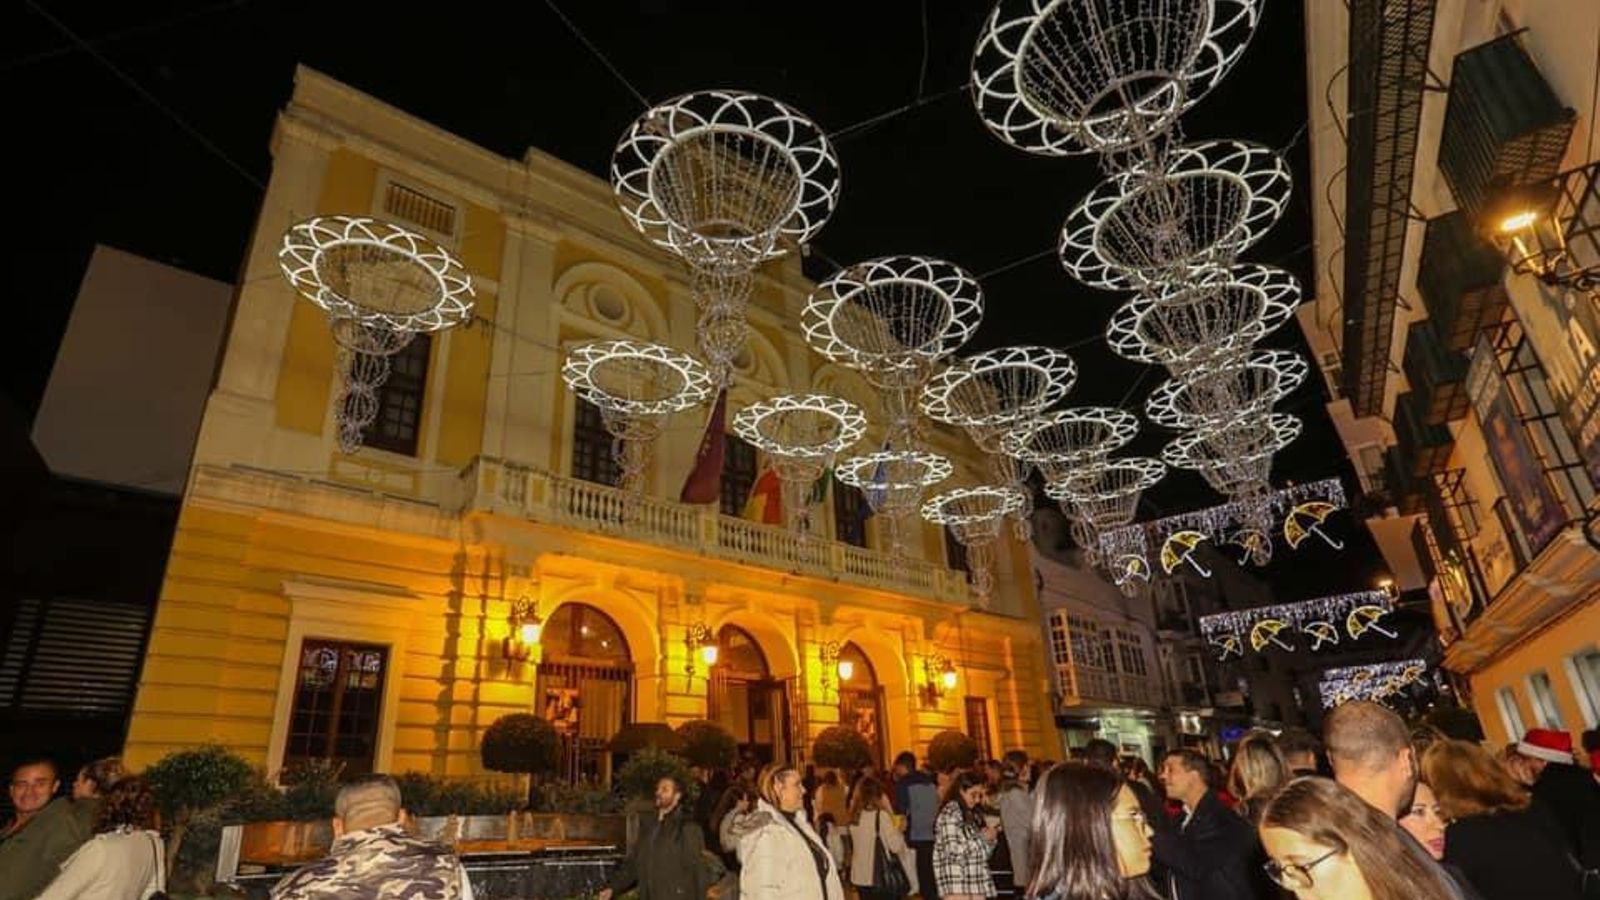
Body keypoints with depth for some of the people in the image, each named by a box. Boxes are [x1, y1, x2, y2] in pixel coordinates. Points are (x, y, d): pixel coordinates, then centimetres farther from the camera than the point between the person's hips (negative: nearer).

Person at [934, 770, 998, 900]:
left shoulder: (973, 814, 14)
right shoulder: (950, 813, -11)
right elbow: (954, 851, -18)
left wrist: (991, 839, -1)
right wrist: (982, 838, -12)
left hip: (977, 883, 8)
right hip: (957, 885, -8)